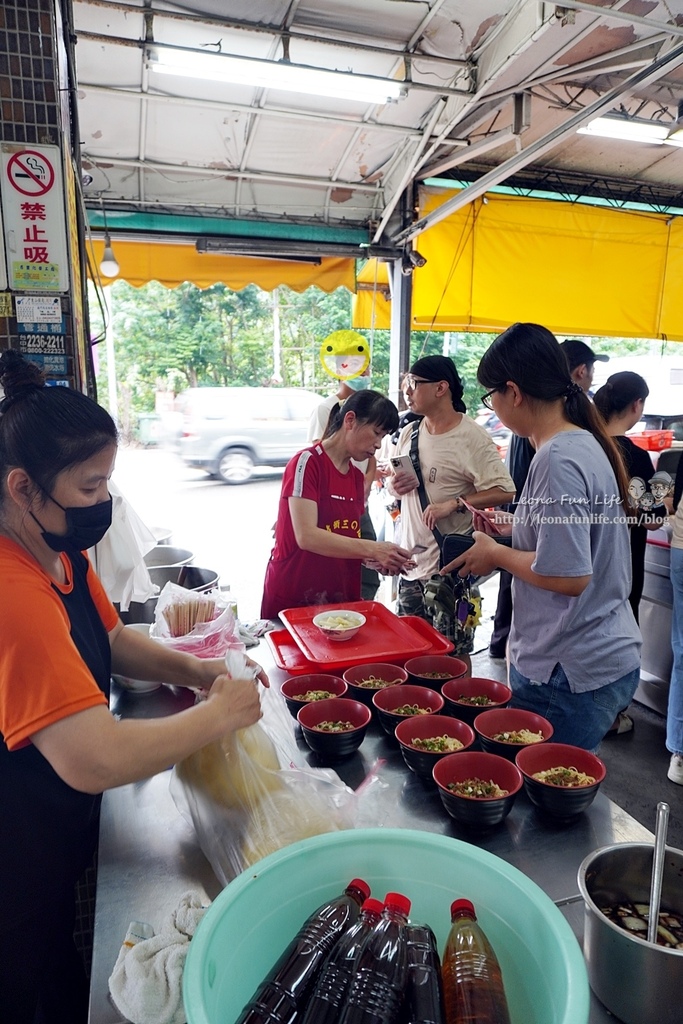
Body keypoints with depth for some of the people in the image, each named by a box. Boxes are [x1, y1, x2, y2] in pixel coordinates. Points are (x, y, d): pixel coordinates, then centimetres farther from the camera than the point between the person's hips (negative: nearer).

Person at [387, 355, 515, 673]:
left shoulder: (472, 438, -13)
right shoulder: (409, 432, 9)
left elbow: (504, 491, -16)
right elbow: (391, 480, 20)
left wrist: (454, 504, -26)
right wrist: (394, 484, -4)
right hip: (410, 560, 7)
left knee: (452, 653, 3)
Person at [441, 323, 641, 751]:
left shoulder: (558, 459, -23)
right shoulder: (584, 442, 7)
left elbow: (568, 576, -26)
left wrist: (497, 554, -12)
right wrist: (512, 528, 14)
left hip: (569, 674, -9)